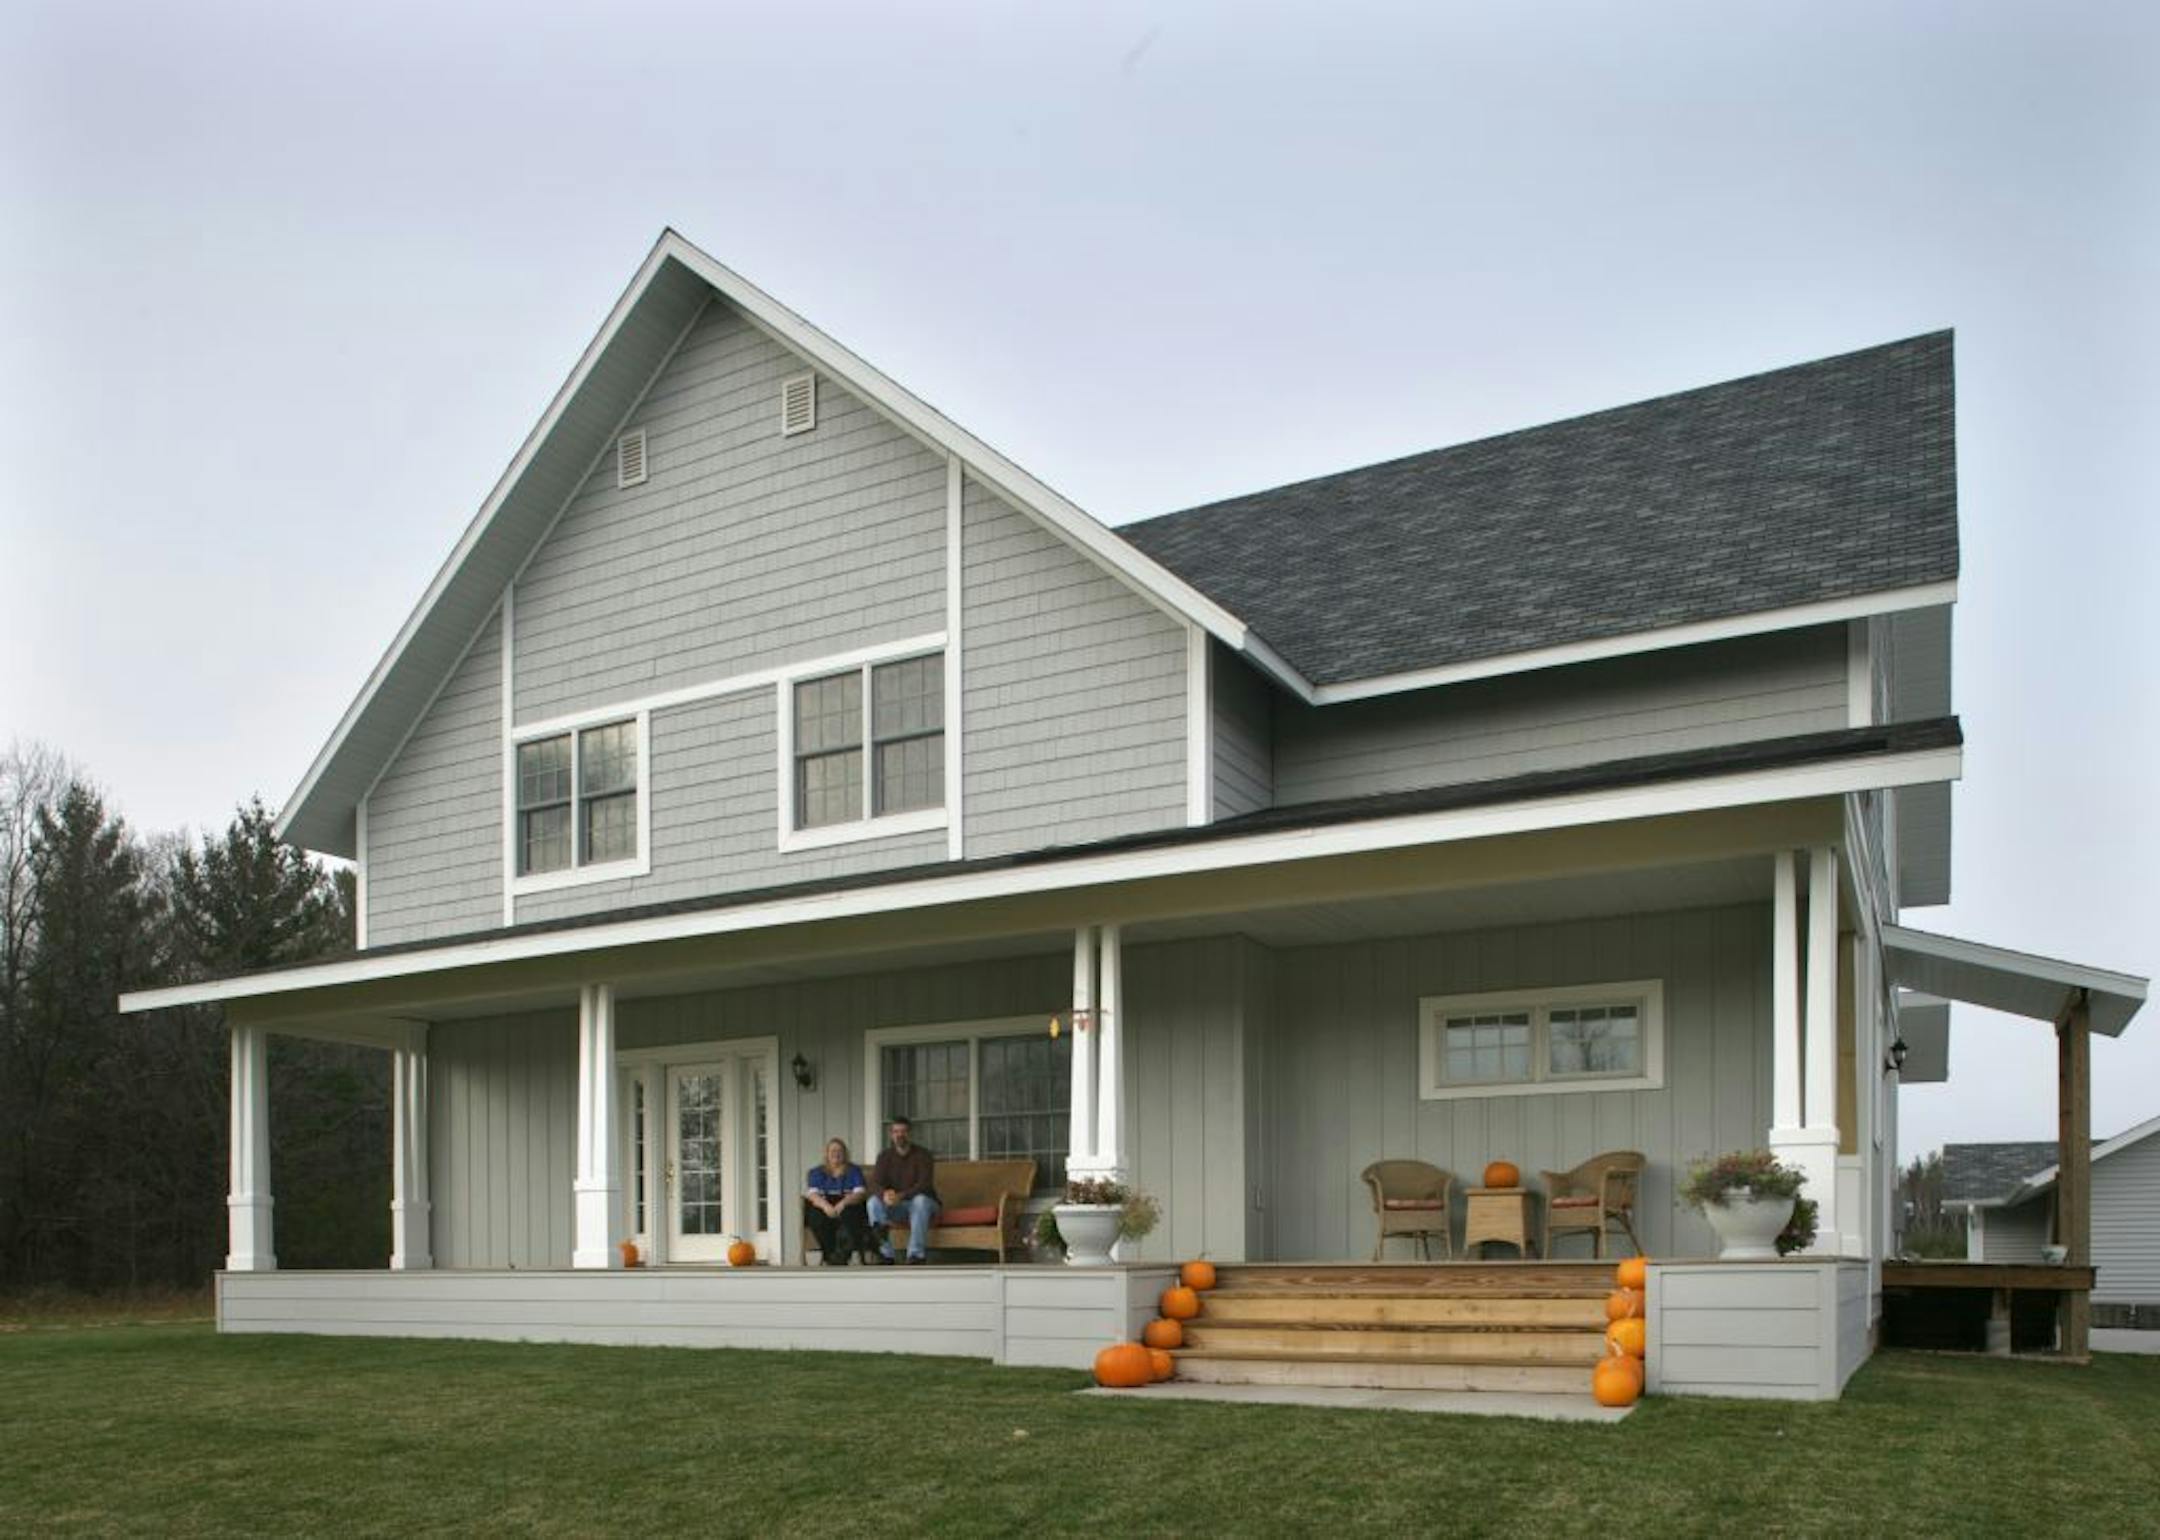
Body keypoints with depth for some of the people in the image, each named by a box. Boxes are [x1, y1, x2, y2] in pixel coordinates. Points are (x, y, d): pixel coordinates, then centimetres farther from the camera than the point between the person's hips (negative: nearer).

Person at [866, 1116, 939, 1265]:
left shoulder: (923, 1155, -9)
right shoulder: (885, 1156, 1)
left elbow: (924, 1184, -22)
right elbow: (874, 1183, -12)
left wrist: (902, 1196, -41)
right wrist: (884, 1194, -37)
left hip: (922, 1202, -3)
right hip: (896, 1207, 3)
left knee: (920, 1200, -37)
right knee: (874, 1201, -25)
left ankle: (917, 1256, -39)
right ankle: (885, 1256, -28)